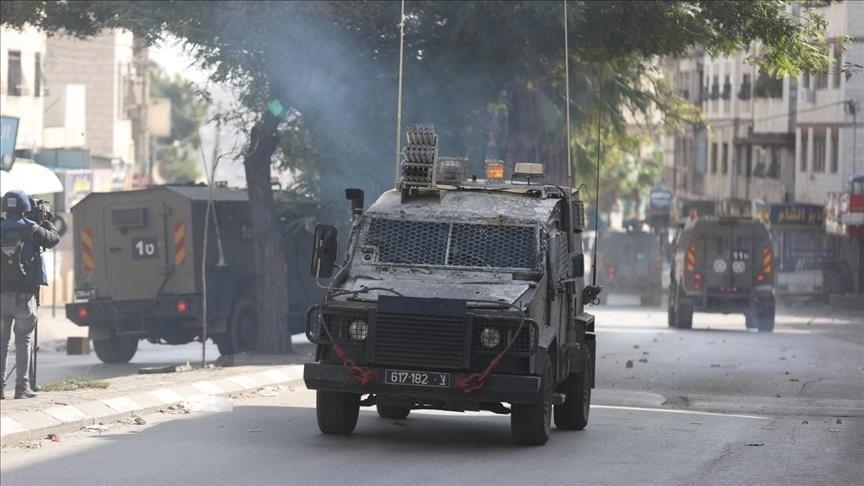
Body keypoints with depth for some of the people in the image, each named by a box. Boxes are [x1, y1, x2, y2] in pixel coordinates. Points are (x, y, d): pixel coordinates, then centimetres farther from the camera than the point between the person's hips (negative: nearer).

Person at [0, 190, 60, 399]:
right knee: (23, 340, 4)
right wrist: (46, 221, 27)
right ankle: (22, 386, 1)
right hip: (24, 294, -2)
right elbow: (54, 238, 9)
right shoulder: (31, 230, -4)